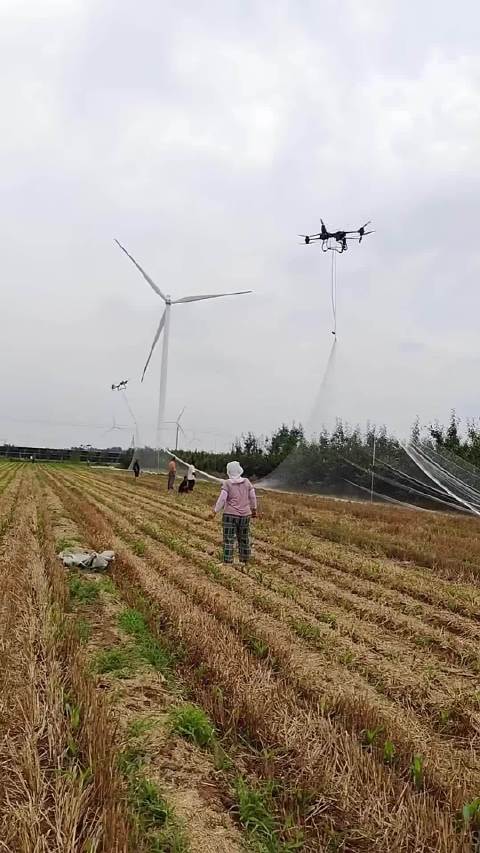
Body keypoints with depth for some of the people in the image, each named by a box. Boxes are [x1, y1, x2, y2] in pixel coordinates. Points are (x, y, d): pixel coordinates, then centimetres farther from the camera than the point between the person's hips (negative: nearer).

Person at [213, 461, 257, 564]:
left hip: (230, 515, -4)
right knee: (244, 538, 16)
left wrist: (215, 510, -1)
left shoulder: (227, 483, -8)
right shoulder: (247, 482, 2)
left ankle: (228, 561, -3)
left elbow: (222, 499, -12)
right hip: (245, 515, 4)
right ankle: (245, 560, 25)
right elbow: (253, 497, 8)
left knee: (228, 539, 0)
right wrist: (254, 510, 21)